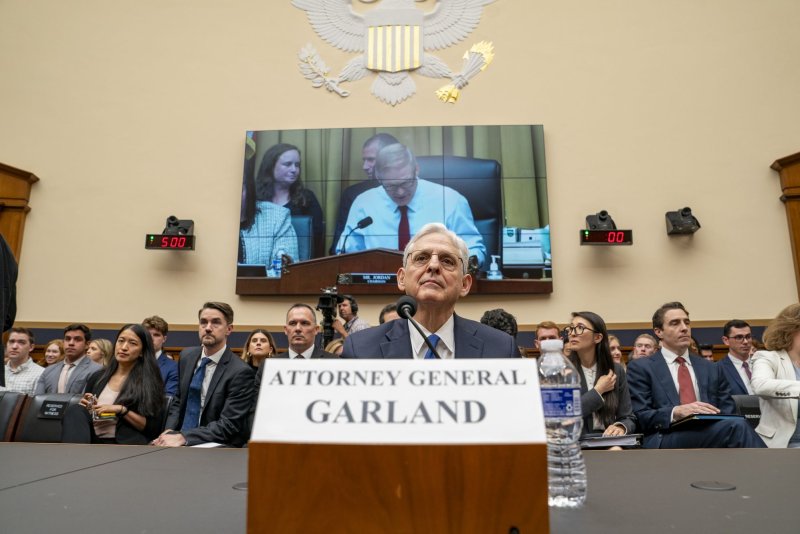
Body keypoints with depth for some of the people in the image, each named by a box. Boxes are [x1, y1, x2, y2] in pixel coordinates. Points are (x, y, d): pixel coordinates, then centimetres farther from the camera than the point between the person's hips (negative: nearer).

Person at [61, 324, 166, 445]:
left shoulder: (150, 381, 4)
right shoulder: (98, 377, 19)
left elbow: (154, 428, -2)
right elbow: (77, 413, 26)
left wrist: (121, 410, -11)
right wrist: (87, 408, 2)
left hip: (127, 443, -5)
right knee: (75, 410, -27)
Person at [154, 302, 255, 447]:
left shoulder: (240, 371, -16)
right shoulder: (187, 356, 4)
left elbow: (228, 425, -18)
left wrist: (182, 437, -24)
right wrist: (169, 431, -2)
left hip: (217, 447, -5)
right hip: (180, 440, 5)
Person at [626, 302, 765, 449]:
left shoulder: (711, 369, 22)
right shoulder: (640, 368, 7)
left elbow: (728, 413, 16)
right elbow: (640, 416, -3)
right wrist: (676, 412, -22)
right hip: (665, 443, -5)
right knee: (737, 426, -30)